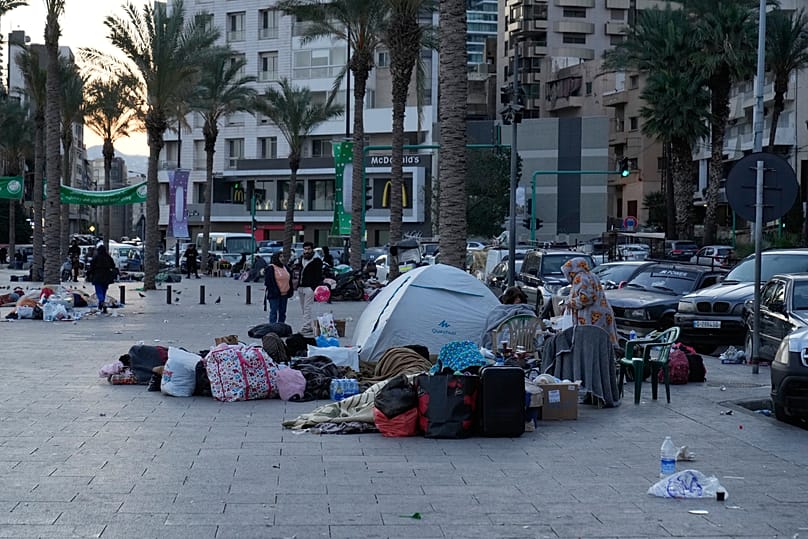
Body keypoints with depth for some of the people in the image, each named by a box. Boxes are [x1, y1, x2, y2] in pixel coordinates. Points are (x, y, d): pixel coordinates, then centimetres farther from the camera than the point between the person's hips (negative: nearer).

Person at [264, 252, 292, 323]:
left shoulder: (284, 267, 16)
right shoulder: (270, 268, -8)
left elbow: (289, 281, 21)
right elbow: (268, 282, -13)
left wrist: (289, 292, 11)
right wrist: (274, 292, -19)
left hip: (284, 294, 8)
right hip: (274, 295, -8)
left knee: (282, 312, 12)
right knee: (274, 312, -7)